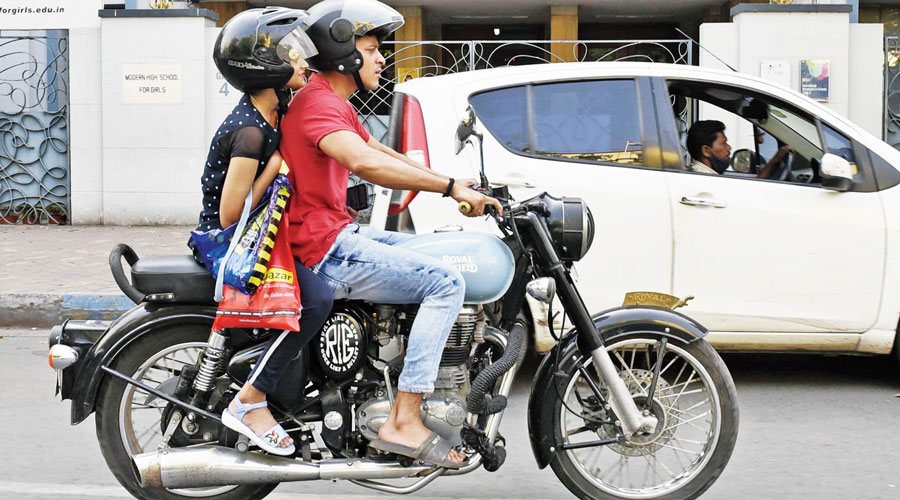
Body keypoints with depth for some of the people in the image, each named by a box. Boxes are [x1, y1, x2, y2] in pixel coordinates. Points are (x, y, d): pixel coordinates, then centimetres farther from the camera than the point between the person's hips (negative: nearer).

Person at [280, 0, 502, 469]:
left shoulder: (335, 104, 19)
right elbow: (365, 162, -34)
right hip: (326, 249, -11)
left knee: (442, 257, 20)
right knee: (446, 283, -17)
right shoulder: (318, 102, -16)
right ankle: (403, 421, -20)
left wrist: (455, 184, 17)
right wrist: (449, 187, -32)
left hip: (341, 233, 11)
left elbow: (383, 152, 27)